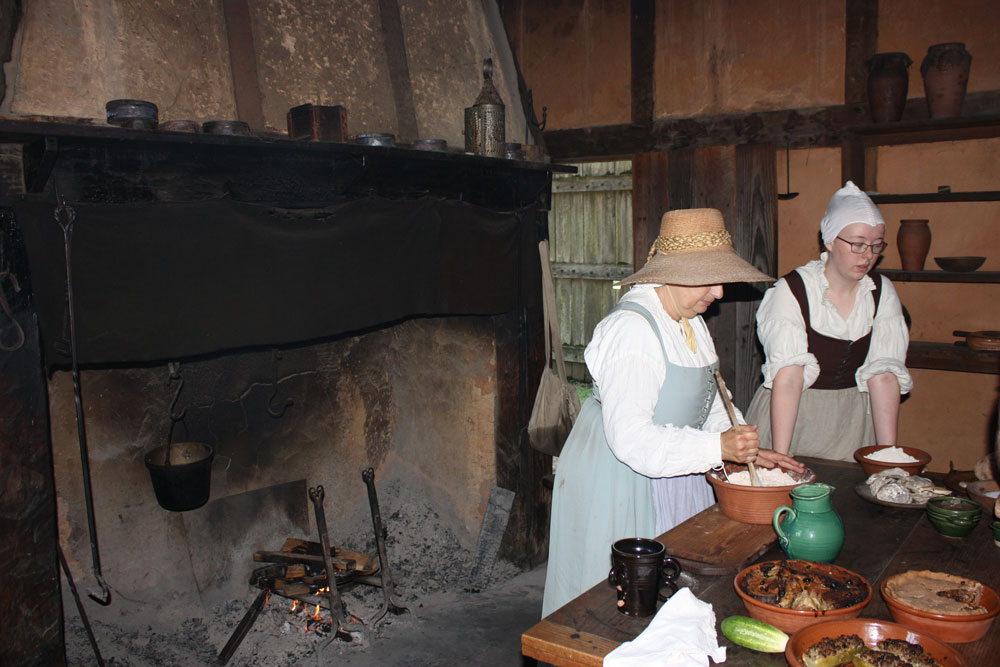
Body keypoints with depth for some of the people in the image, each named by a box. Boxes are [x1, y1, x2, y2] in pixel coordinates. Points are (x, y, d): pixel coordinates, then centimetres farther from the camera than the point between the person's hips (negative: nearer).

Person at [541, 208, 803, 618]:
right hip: (619, 479, -9)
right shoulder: (631, 327, -23)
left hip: (672, 472, 9)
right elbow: (630, 436, -29)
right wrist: (717, 447, -33)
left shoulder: (690, 322, 8)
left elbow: (705, 403, 17)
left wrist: (747, 451, 4)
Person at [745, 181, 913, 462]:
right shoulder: (791, 290, -15)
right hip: (792, 417, -3)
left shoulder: (882, 293, -1)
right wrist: (779, 458, -29)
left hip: (851, 422, 4)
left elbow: (884, 376, -7)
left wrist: (888, 456, -13)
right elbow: (787, 377, -24)